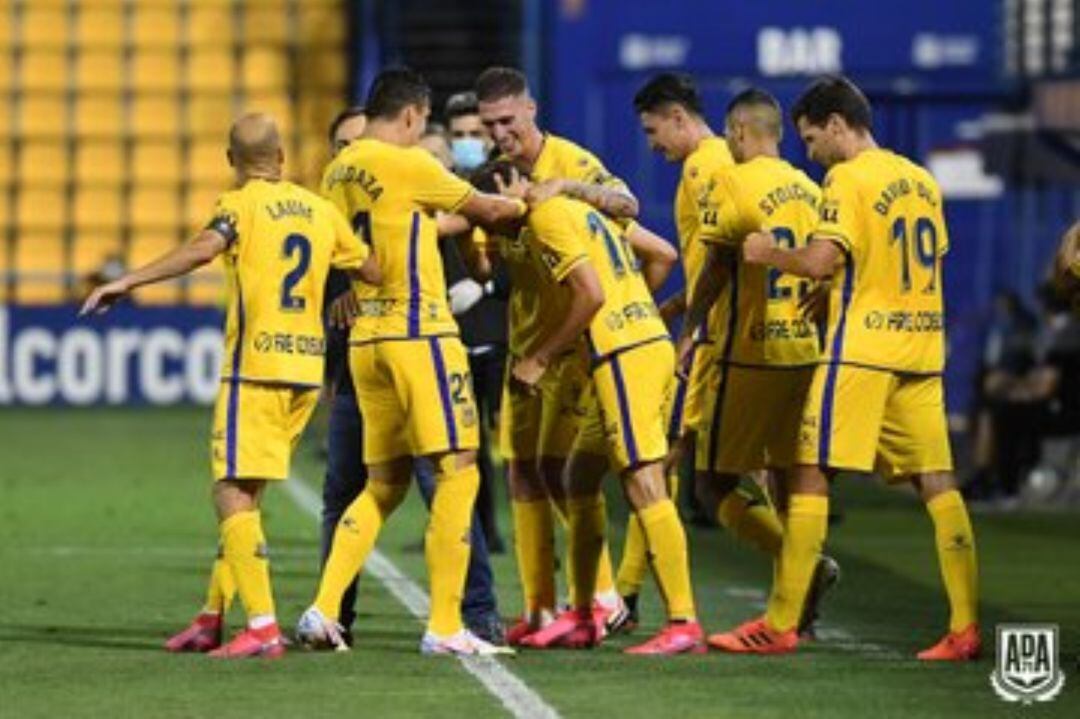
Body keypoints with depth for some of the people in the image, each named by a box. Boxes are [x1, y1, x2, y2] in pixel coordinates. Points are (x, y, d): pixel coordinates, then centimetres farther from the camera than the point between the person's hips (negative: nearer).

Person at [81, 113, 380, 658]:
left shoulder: (242, 204, -5)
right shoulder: (320, 210, 13)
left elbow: (203, 248, -24)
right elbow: (374, 272, 19)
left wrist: (127, 282, -24)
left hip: (256, 367, -7)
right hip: (308, 368, 7)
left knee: (233, 494, -7)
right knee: (242, 494, 16)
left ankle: (263, 628, -17)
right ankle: (212, 619, 20)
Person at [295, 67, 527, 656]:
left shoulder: (337, 173, 13)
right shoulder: (407, 165, -9)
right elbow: (483, 209, 2)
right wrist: (528, 204, 20)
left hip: (365, 339, 8)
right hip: (417, 334, -8)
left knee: (384, 482, 15)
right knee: (458, 471, -3)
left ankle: (324, 609, 5)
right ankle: (444, 626, -6)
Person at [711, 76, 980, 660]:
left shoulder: (849, 178, -9)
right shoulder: (922, 180, 15)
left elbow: (821, 261, -19)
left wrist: (769, 252, 0)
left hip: (861, 349, -7)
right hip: (923, 349, 7)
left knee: (810, 476, -1)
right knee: (936, 483, 4)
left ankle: (780, 625, 0)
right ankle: (964, 629, -3)